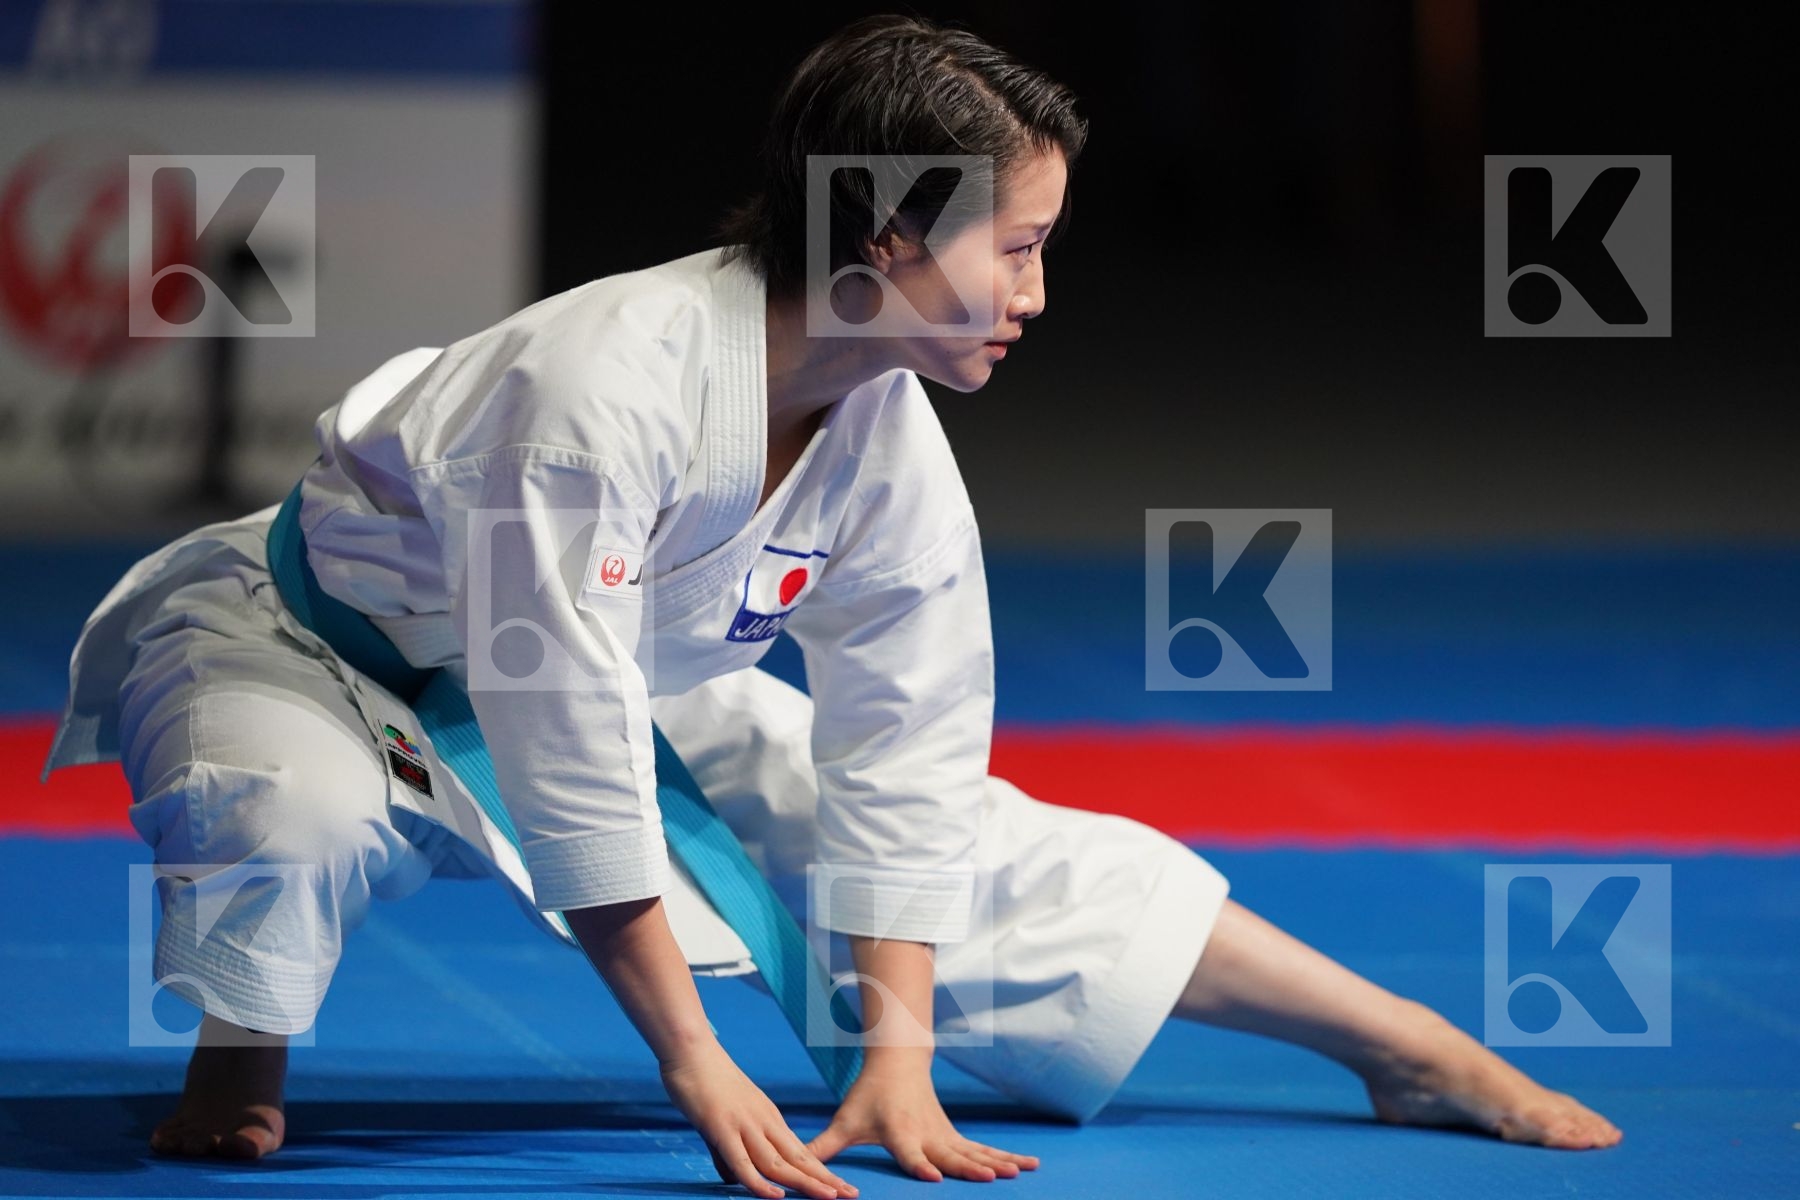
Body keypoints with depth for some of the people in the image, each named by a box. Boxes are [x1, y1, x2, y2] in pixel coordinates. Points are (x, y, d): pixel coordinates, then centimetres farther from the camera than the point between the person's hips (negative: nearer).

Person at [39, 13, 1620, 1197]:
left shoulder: (891, 449, -16)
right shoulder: (604, 381, -39)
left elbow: (898, 758, -6)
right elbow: (570, 752, -37)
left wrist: (898, 1063, -12)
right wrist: (700, 1071, -34)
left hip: (633, 679, 6)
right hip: (326, 639, -6)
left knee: (992, 859, 2)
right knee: (291, 813, -43)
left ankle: (1413, 1049, 15)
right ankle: (239, 1060, -10)